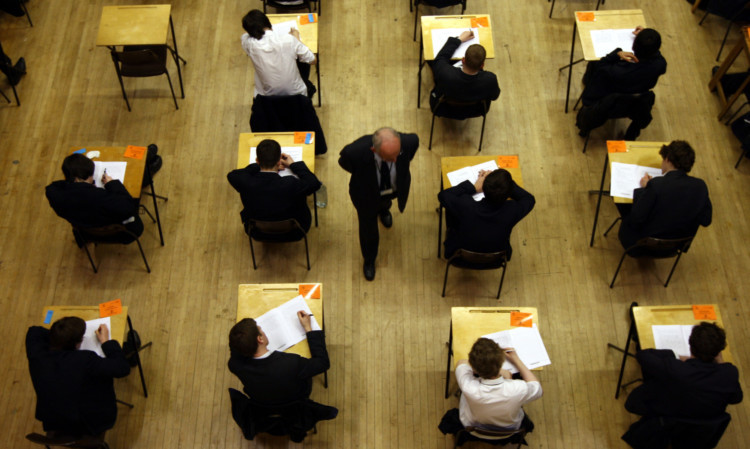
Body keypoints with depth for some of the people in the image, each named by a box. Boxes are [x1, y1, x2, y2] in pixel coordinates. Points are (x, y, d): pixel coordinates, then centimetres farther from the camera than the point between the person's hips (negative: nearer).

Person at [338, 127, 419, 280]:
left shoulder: (410, 141, -41)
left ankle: (383, 209, 80)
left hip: (395, 189, 2)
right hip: (367, 193, -2)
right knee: (368, 229, 23)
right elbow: (344, 162, -18)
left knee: (384, 203, 39)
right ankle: (369, 261, 57)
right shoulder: (354, 151, -46)